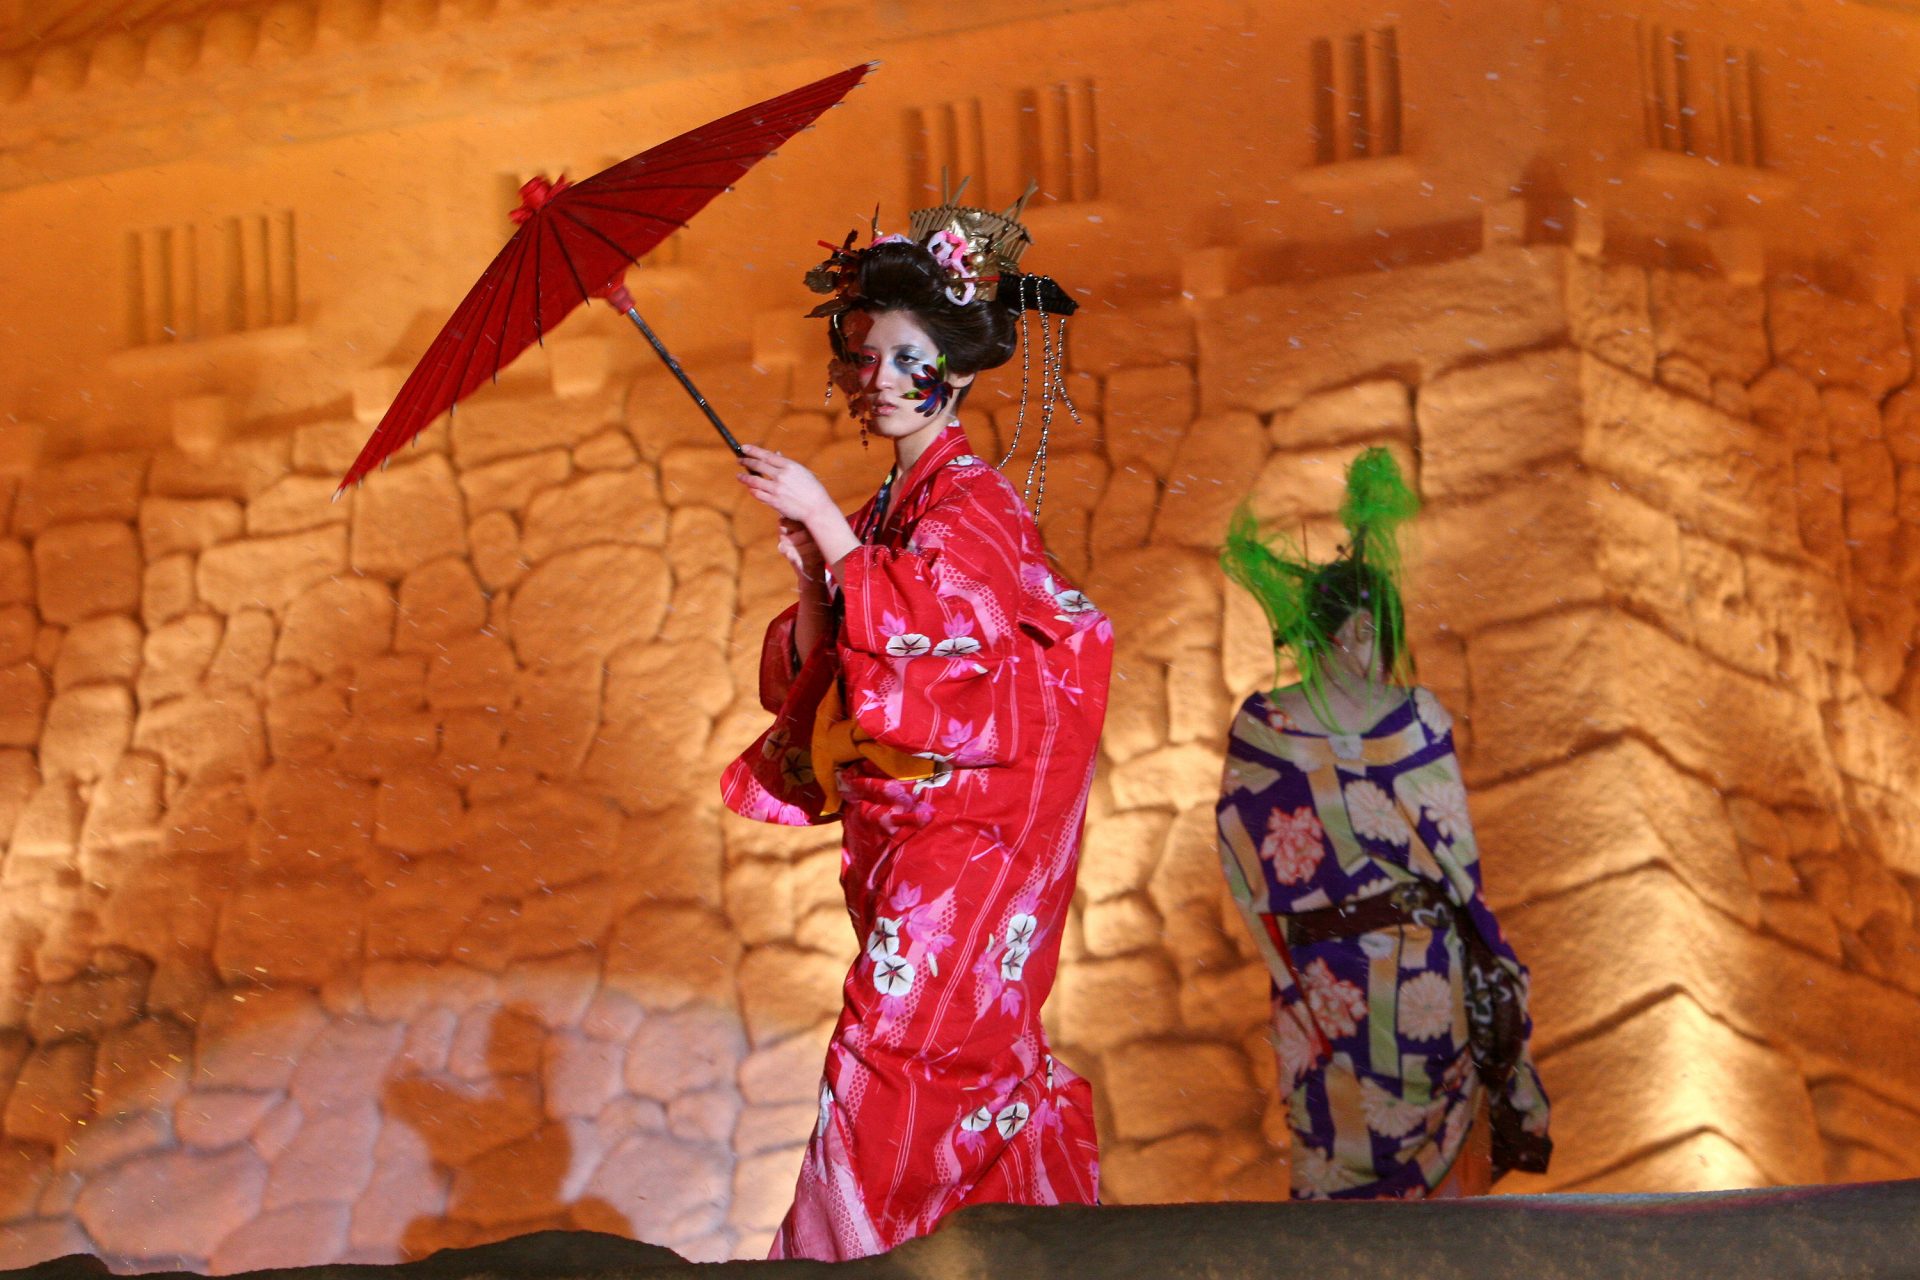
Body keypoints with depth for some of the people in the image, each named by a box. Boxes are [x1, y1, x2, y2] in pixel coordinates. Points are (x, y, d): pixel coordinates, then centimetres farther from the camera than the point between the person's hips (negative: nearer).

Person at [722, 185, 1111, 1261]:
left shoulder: (972, 501, -9)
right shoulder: (874, 519, 15)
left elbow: (920, 624, -25)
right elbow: (815, 680, 12)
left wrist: (824, 521, -21)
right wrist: (809, 578, -4)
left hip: (964, 823, -8)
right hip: (895, 831, 8)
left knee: (896, 1046, -11)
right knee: (980, 1053, 11)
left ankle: (859, 1250, -7)